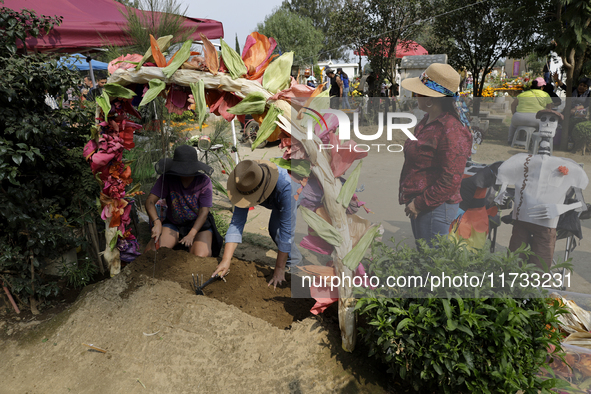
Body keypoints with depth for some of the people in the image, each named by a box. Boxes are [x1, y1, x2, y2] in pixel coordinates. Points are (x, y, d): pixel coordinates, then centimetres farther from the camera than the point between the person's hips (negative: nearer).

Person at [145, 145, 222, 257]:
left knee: (201, 257, -27)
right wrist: (157, 222, -35)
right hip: (173, 224, 2)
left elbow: (204, 212, -16)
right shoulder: (167, 178, -13)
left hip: (198, 224, -2)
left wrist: (191, 235, -29)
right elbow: (150, 201, -16)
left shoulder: (204, 181, -16)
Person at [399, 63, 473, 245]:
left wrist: (420, 204, -18)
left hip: (435, 209, -10)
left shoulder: (452, 131, -21)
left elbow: (450, 181, -23)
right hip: (418, 205, 10)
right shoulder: (428, 121, 11)